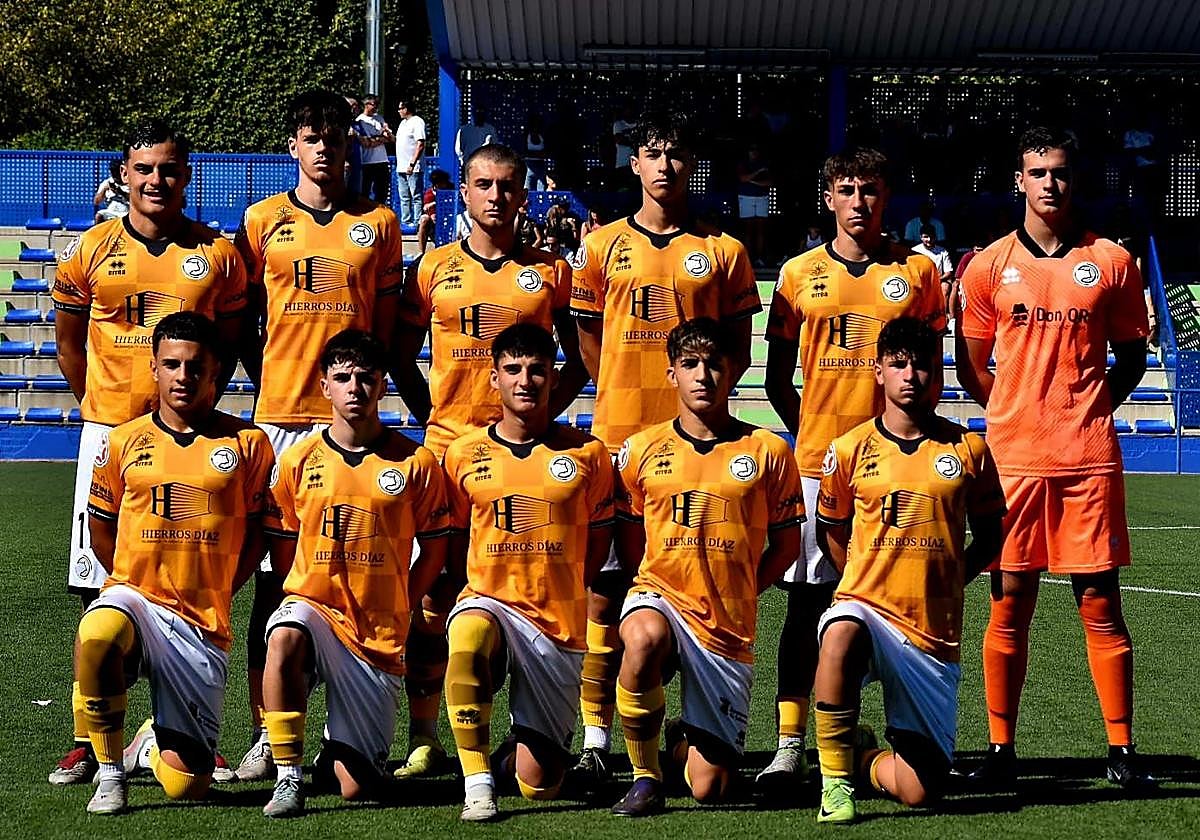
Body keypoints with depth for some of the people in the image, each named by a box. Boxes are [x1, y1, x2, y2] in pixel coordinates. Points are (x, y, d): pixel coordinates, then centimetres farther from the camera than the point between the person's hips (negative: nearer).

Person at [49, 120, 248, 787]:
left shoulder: (219, 255, 4)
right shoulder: (91, 251, 4)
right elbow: (69, 338, 13)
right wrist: (99, 407, 9)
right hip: (109, 435, 0)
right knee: (101, 594, 1)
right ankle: (89, 739, 6)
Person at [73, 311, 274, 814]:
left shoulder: (247, 443, 2)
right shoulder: (124, 442, 5)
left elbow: (257, 535, 9)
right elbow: (101, 526, 16)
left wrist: (214, 594, 4)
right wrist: (137, 584, 9)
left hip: (203, 625, 0)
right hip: (134, 596, 0)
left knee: (186, 785, -6)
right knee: (96, 636, -40)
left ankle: (151, 742, 34)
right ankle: (110, 773, -17)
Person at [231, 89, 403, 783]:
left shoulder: (377, 224, 10)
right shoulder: (263, 221, 9)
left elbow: (388, 326, 11)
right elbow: (244, 324, 13)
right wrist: (270, 385, 4)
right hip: (280, 416, 0)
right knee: (273, 575, 0)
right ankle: (265, 733, 4)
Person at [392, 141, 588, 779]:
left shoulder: (550, 271, 9)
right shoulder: (434, 268, 10)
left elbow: (576, 364, 13)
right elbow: (403, 358, 15)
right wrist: (432, 417, 4)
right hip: (448, 446, 0)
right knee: (434, 593, -1)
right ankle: (423, 736, 6)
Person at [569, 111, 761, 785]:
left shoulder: (723, 251, 8)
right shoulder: (603, 246, 10)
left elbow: (738, 351, 10)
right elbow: (588, 343, 14)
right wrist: (621, 400, 3)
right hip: (618, 434, 0)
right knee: (605, 585, -1)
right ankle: (597, 737, 2)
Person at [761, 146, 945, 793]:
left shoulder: (916, 272, 7)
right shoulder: (800, 274, 8)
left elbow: (931, 371, 11)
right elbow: (778, 377, 13)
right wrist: (805, 431, 2)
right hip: (816, 459, 1)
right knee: (806, 600, -1)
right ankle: (790, 744, 1)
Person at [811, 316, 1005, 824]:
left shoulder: (967, 449, 2)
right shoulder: (849, 450, 1)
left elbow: (990, 534, 13)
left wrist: (947, 582, 2)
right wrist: (869, 582, 6)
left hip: (934, 631, 1)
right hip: (867, 606, -1)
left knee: (921, 790, -5)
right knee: (842, 635, -42)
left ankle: (863, 758, 32)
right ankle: (835, 779, -22)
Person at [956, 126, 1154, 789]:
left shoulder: (1111, 262, 5)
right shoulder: (989, 266, 6)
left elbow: (1132, 355, 13)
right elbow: (970, 365, 14)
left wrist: (1090, 406, 0)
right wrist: (1019, 412, 3)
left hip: (1089, 456, -1)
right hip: (1013, 457, 1)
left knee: (1101, 603, 1)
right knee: (1009, 603, 3)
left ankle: (1121, 750, 6)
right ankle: (1001, 749, 10)